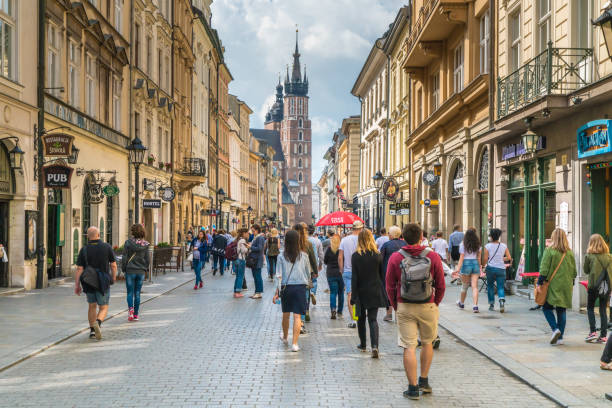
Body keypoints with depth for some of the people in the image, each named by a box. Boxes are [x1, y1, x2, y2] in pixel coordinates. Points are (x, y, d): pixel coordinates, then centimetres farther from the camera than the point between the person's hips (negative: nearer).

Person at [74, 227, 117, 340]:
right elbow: (113, 265, -3)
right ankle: (97, 323, -23)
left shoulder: (84, 250, -4)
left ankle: (92, 331, 22)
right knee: (103, 308, 7)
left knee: (92, 306, 21)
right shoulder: (107, 247, -6)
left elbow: (79, 269, -8)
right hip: (103, 284, -2)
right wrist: (113, 278, 13)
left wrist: (77, 285, -4)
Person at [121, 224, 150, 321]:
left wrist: (123, 268, 5)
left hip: (130, 270, -3)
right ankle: (136, 314, 11)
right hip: (141, 271, 3)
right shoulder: (145, 244, -1)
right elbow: (147, 259, 3)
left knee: (130, 292, 5)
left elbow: (124, 258, -7)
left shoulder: (128, 243, -9)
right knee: (137, 293, 9)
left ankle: (130, 308, -17)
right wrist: (145, 269, 16)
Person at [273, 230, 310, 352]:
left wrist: (277, 292, -1)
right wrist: (307, 284, 26)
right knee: (297, 316, -3)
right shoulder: (303, 256, -3)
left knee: (286, 314, 19)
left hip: (286, 287, 1)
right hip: (300, 287, -1)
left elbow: (279, 276, -5)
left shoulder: (282, 256, -4)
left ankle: (285, 337, 41)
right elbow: (308, 273, 8)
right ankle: (294, 343, -8)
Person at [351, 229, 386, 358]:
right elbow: (382, 274, 3)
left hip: (361, 292, -1)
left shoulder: (356, 256, -10)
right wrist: (382, 291, 12)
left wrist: (353, 296, -6)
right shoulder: (377, 255, -3)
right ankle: (374, 346, -18)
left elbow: (354, 277, -9)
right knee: (373, 319, 1)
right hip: (375, 292, 1)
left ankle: (363, 344, 28)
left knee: (361, 319, 17)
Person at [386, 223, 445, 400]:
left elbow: (390, 287, 0)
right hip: (428, 306, 1)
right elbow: (441, 286, 1)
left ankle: (413, 388, 2)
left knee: (409, 347, 1)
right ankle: (424, 381, 26)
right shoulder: (432, 256, -4)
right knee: (427, 343, 20)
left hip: (404, 307, -1)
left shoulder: (395, 258, -4)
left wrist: (396, 307, 12)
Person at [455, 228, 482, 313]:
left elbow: (462, 257, -11)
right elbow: (479, 257, 8)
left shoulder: (463, 244, -6)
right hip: (475, 264, 2)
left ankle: (461, 303, 31)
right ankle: (475, 306, -13)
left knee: (465, 286, 12)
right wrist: (479, 267, 17)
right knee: (475, 286, -2)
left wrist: (458, 268, -13)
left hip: (466, 264, -2)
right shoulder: (477, 244, 5)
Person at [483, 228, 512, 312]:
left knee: (490, 286, 14)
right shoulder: (504, 246, 1)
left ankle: (491, 305, 16)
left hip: (491, 268, -1)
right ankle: (502, 300, -22)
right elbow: (509, 257, 2)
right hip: (501, 269, 1)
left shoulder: (487, 246, -5)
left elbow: (486, 258, -7)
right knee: (501, 287, 4)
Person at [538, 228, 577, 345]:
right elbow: (574, 271, 12)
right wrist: (571, 282, 22)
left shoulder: (549, 251, -9)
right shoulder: (570, 253, 5)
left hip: (553, 285, -4)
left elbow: (544, 269, -12)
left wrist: (540, 283, -6)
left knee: (547, 308, 6)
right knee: (561, 311, 9)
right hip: (566, 286, 4)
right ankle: (560, 337, 8)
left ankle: (555, 329, -14)